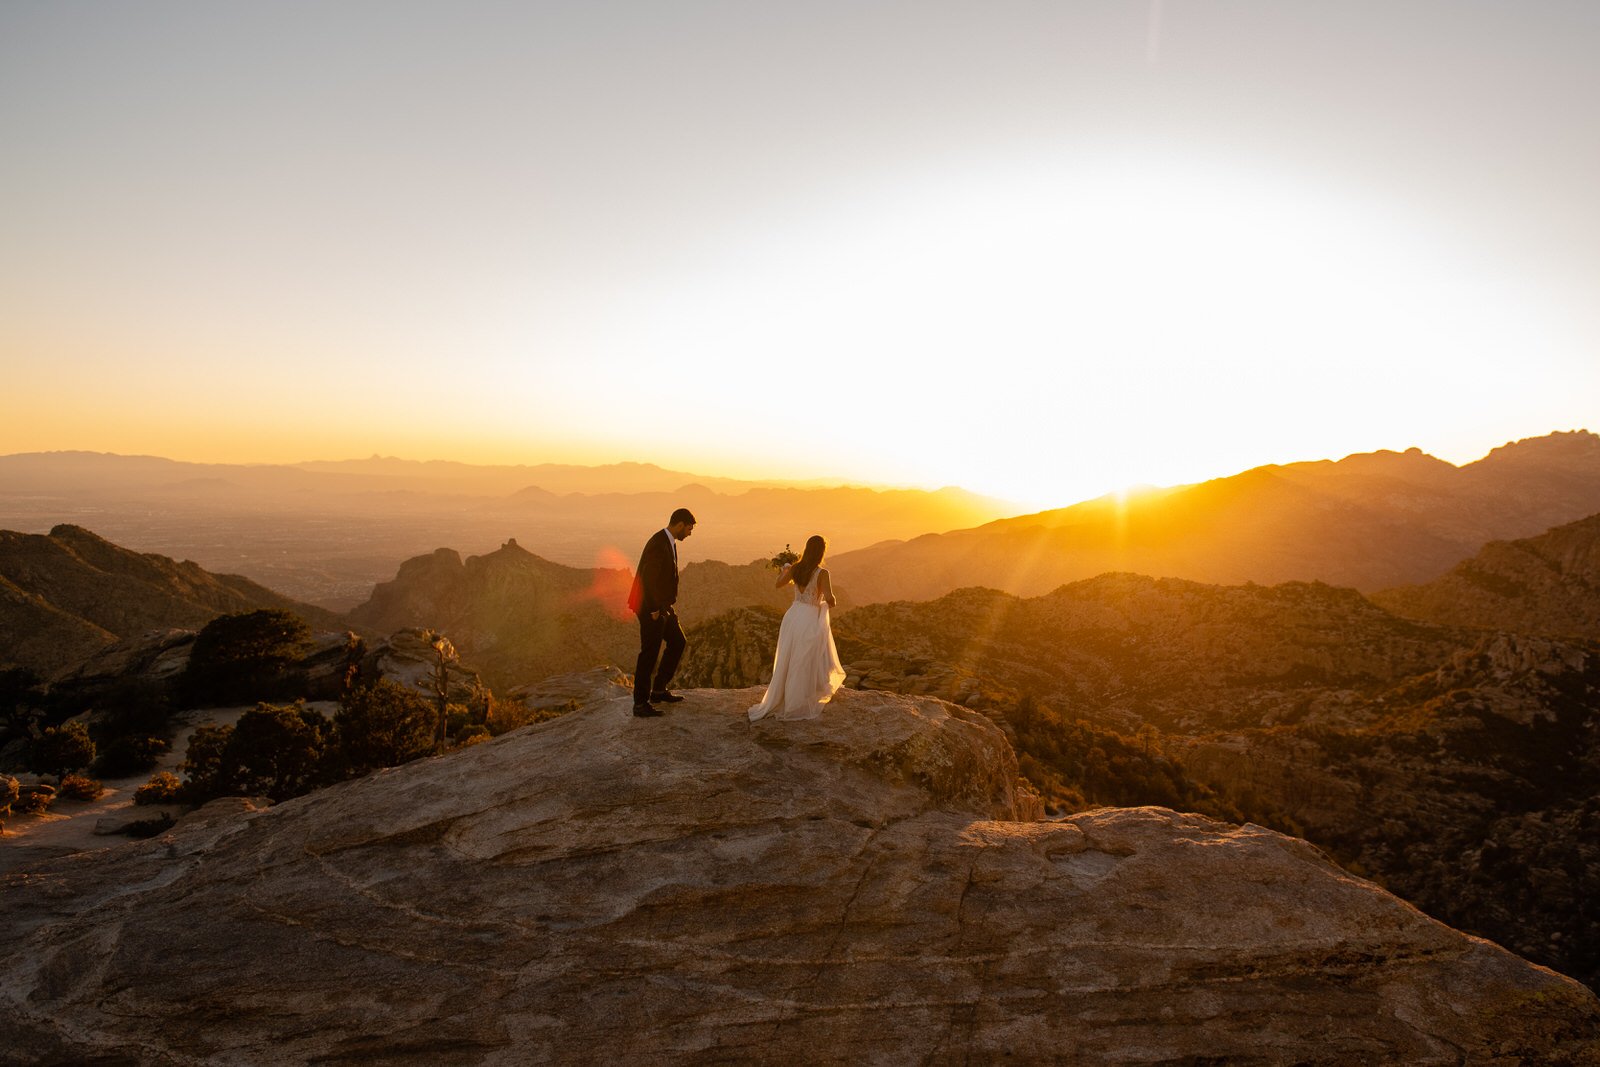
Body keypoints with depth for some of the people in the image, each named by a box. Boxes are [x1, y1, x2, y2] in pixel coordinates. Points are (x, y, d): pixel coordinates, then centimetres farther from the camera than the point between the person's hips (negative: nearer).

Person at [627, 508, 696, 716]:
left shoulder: (668, 542, 10)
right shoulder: (658, 544, -21)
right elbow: (649, 579, -25)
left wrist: (665, 605, 12)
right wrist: (654, 609, -19)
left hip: (662, 606, 10)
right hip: (651, 607, -10)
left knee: (677, 643, 17)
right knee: (649, 653, -4)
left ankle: (659, 690, 27)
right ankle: (640, 703, 5)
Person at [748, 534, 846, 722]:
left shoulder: (795, 568, -1)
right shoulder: (822, 573, -17)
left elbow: (778, 584, 14)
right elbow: (830, 600, -23)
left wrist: (785, 569, 33)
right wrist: (832, 601, 1)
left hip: (793, 615, 6)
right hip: (810, 621, -5)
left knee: (787, 662, 18)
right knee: (805, 665, 8)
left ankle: (777, 701, 28)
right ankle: (797, 706, 17)